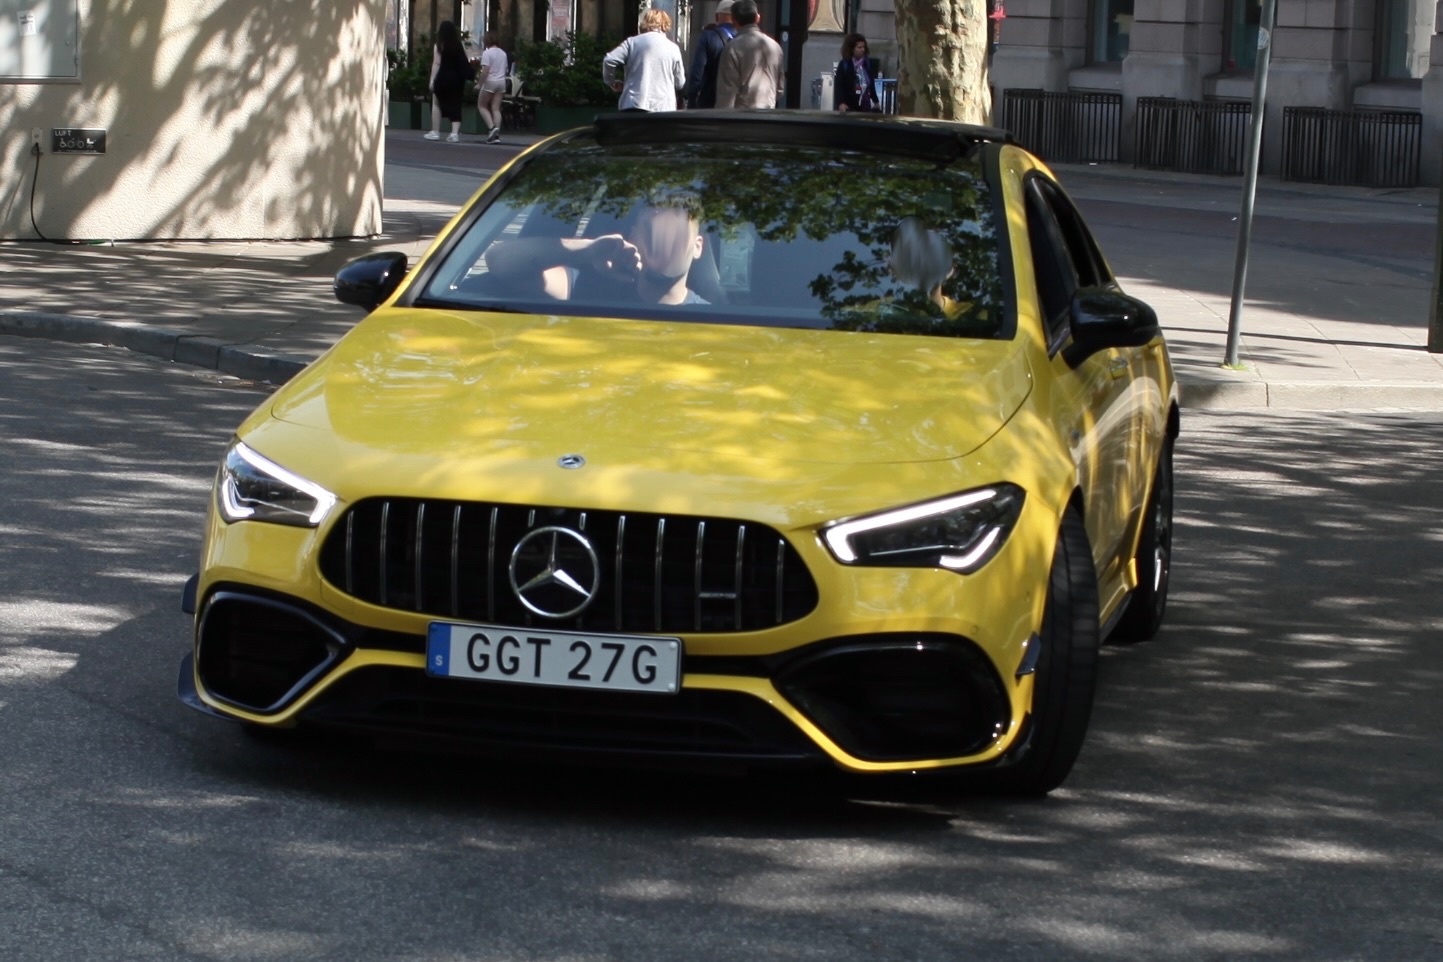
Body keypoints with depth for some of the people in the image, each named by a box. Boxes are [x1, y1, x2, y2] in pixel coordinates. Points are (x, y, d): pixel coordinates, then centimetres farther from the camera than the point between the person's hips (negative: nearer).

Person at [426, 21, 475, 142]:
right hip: (457, 79, 3)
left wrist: (432, 80, -12)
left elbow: (436, 64, -12)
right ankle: (455, 132, -6)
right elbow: (467, 62, 5)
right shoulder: (459, 45, 5)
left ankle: (435, 132, 12)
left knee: (436, 103, 12)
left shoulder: (439, 45, -7)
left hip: (443, 78, -3)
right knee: (455, 105, 6)